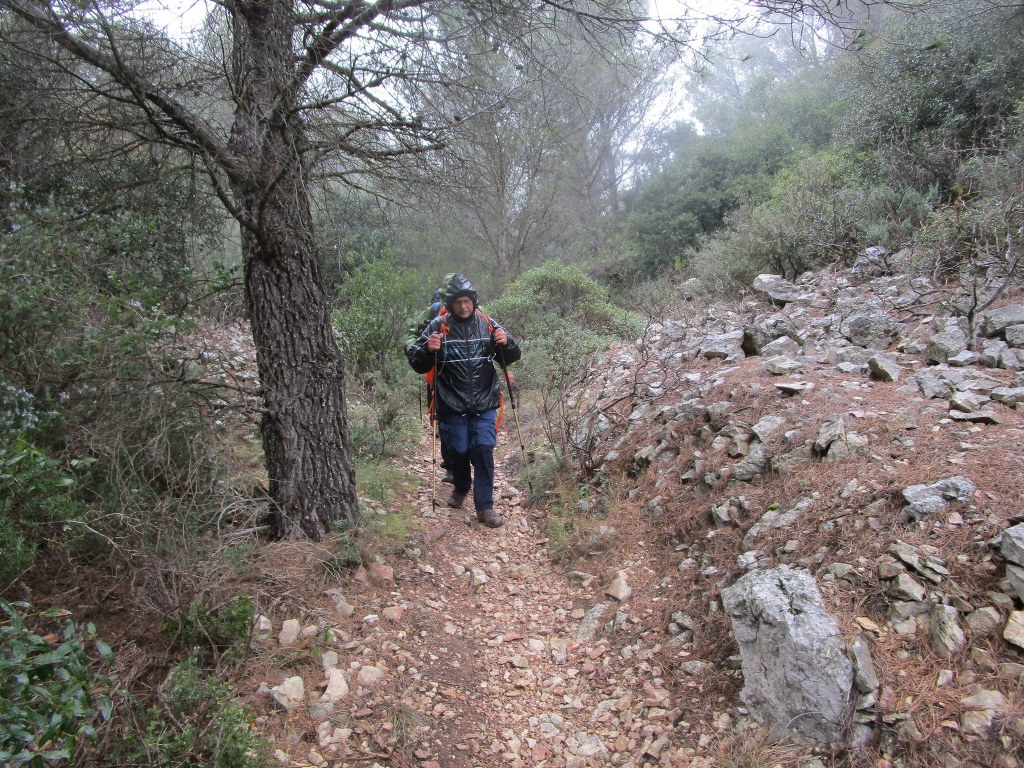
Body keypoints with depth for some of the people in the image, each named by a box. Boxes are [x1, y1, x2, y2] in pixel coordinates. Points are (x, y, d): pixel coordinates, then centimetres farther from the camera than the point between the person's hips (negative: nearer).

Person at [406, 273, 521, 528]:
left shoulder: (487, 324, 0)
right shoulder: (438, 326, -6)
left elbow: (512, 357, 8)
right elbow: (417, 363, -4)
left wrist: (506, 343, -14)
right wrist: (427, 349, -24)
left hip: (484, 403, 1)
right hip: (452, 404, 0)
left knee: (483, 450, -6)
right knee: (458, 451, 10)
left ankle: (484, 507, 3)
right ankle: (461, 488, 40)